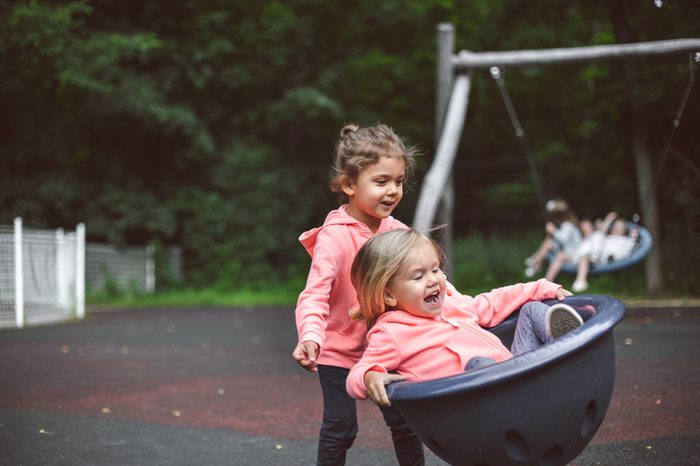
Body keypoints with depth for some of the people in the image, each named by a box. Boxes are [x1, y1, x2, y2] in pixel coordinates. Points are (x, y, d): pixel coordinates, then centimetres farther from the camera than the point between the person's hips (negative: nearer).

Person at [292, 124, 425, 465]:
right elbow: (315, 294, -32)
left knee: (405, 421, 13)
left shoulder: (397, 231, -4)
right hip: (339, 353, -5)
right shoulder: (334, 237, -23)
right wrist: (310, 337, -49)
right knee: (340, 428, 2)